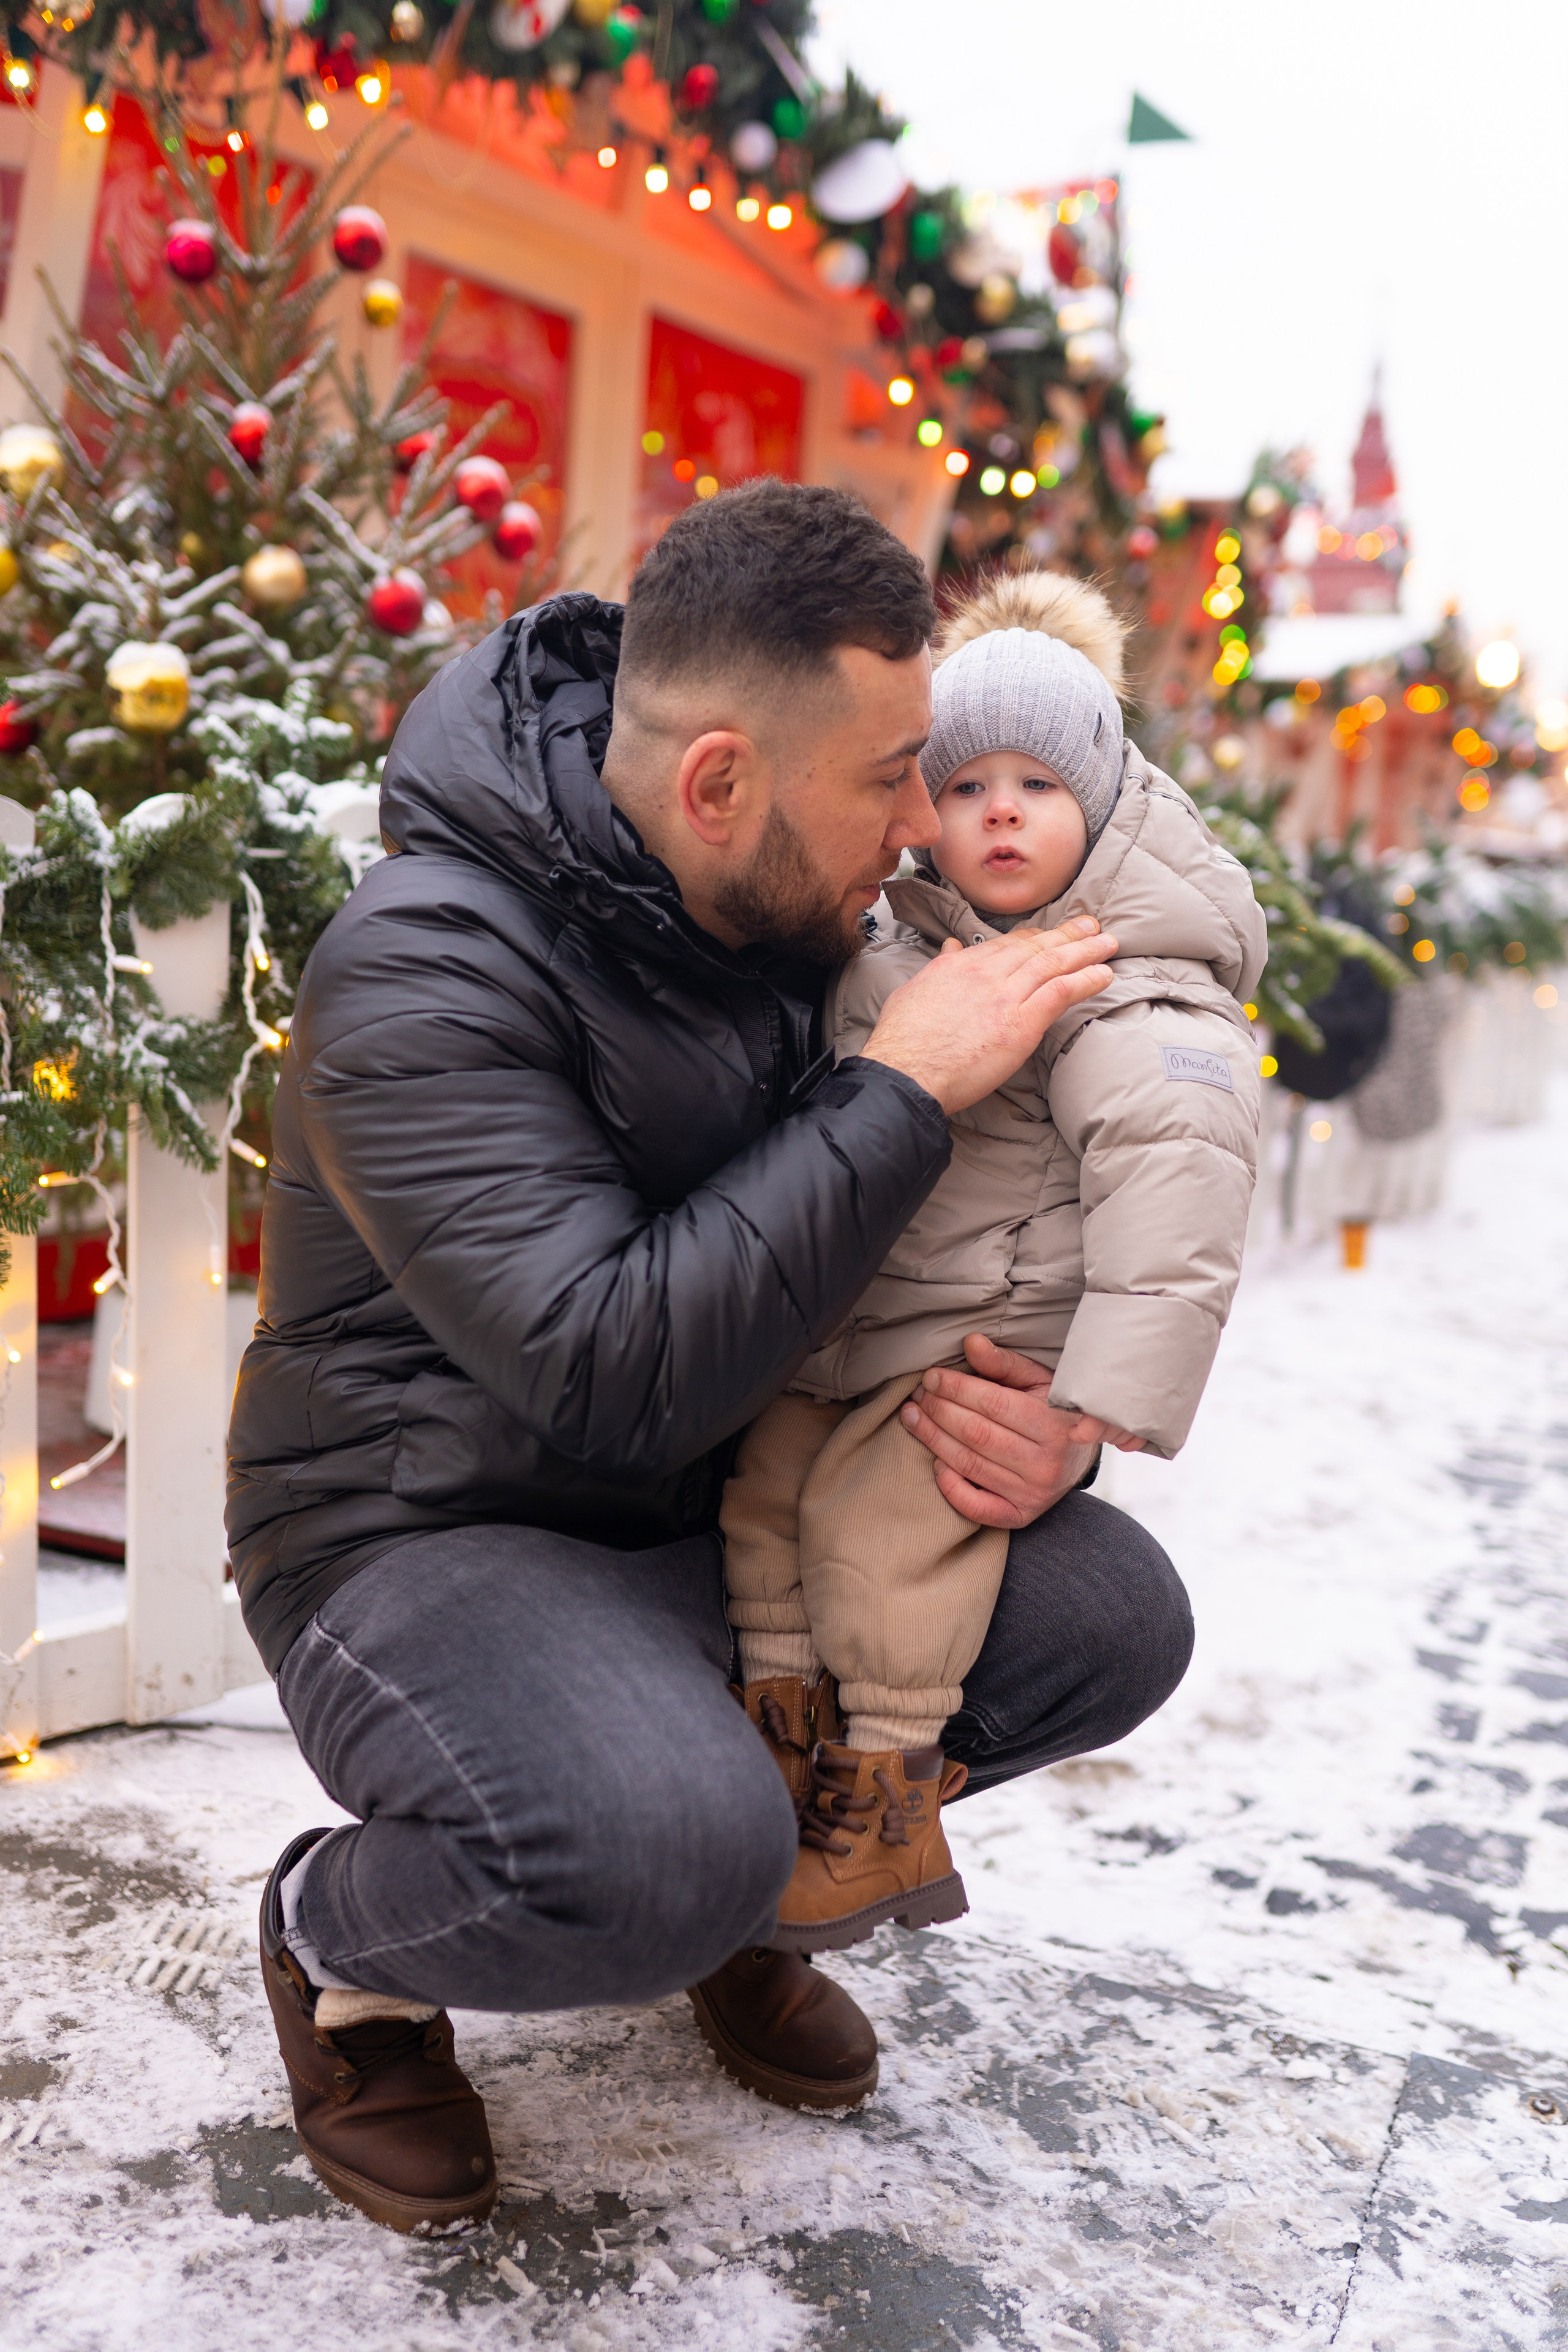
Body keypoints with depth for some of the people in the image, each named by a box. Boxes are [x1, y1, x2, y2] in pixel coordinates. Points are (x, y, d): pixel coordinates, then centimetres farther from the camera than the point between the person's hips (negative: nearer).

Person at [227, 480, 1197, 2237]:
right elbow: (618, 1366, -34)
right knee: (671, 1854, -35)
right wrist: (903, 1087, -29)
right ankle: (339, 1941, 1)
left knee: (1113, 1618, -8)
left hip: (713, 1506, 7)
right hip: (431, 1541, -7)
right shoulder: (427, 973, -24)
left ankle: (734, 1866, 15)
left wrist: (1037, 1418, -13)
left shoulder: (799, 914, 0)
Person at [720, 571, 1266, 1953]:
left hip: (1000, 1327, -8)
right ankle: (793, 1768, 21)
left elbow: (1172, 1180, -26)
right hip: (857, 1318, 8)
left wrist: (1118, 1384, -31)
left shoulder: (1139, 996, -18)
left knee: (877, 1516, -18)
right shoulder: (913, 946, 7)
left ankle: (891, 1814, 1)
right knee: (765, 1480, 7)